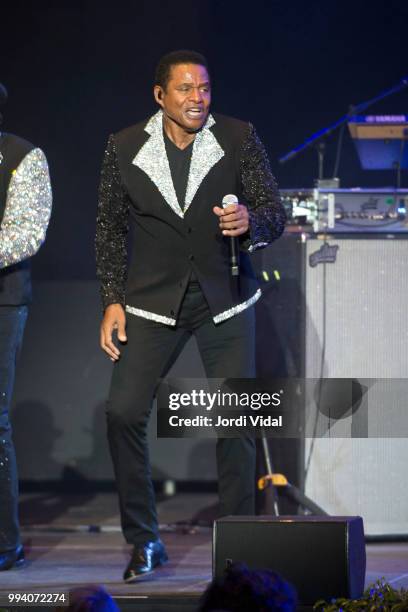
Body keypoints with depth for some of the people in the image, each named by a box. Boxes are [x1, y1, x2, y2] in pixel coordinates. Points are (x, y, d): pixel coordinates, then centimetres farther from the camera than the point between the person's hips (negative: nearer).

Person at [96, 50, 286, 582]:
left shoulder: (239, 138, -5)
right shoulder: (124, 148, -2)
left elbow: (275, 214, -5)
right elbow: (111, 229, 5)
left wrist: (250, 222, -28)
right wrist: (113, 300, -1)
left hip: (225, 299, 0)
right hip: (154, 301, 0)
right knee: (123, 413, -9)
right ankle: (143, 542, 6)